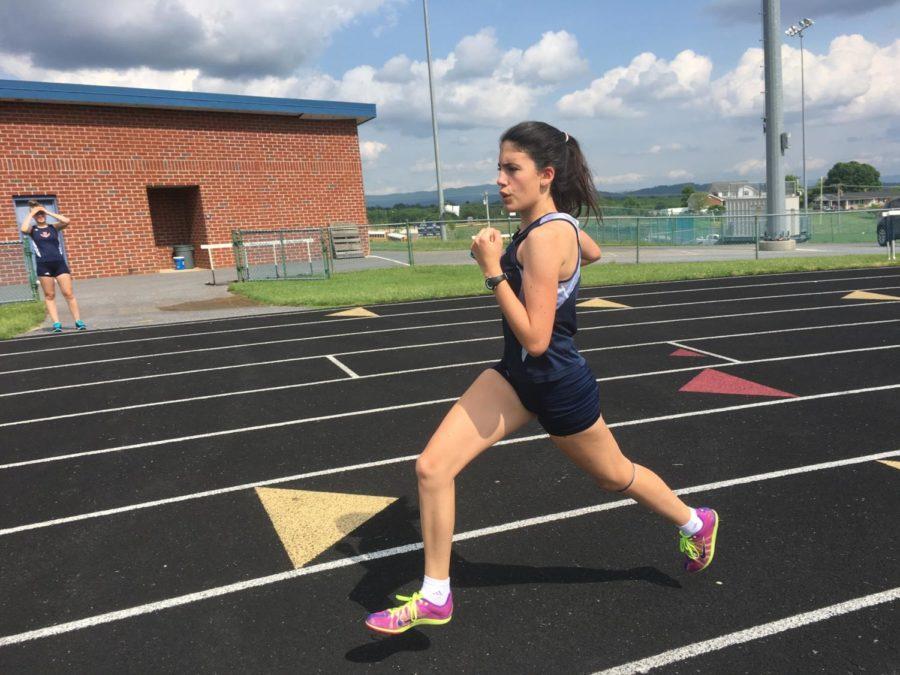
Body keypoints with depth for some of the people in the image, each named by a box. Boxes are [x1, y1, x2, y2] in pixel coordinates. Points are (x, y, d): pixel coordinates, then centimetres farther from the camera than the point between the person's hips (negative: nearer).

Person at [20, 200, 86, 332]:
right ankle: (56, 324, 6)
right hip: (44, 266, 0)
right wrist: (31, 214, -4)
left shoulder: (53, 227, 10)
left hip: (59, 263, 0)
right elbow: (23, 229, -16)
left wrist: (48, 212, -2)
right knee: (49, 295, 4)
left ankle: (78, 321, 0)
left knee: (68, 293, -3)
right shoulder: (32, 229, 7)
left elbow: (66, 221, -8)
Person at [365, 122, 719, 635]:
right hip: (517, 375, 8)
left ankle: (696, 523, 50)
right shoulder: (558, 221, 1)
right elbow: (593, 252, 24)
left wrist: (494, 270, -28)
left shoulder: (544, 237, -26)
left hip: (558, 385, -8)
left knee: (613, 474, 18)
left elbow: (535, 339, -29)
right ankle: (435, 598, 14)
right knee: (432, 467, -1)